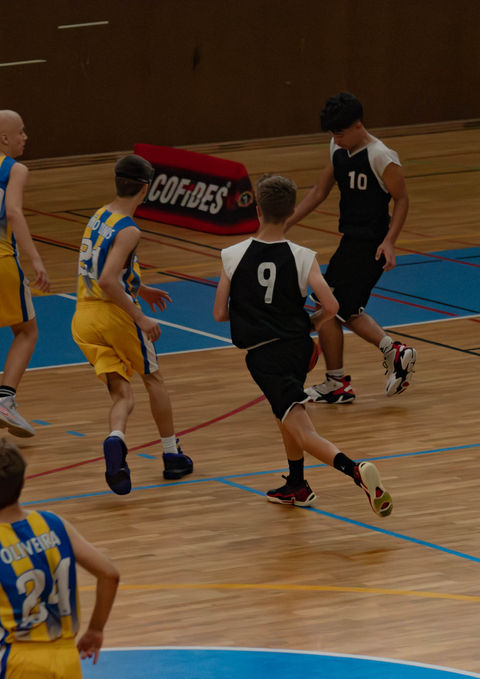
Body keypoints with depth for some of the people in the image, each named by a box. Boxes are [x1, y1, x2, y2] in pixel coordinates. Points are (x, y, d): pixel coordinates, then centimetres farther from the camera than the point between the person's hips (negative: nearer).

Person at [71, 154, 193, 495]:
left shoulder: (99, 217, 10)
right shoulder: (128, 231, -15)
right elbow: (107, 281, -26)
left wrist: (140, 289, 33)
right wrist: (140, 318, -22)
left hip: (84, 316, 6)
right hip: (115, 313, -6)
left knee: (122, 392, 5)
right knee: (153, 378, 16)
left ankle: (116, 439, -27)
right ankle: (172, 455, 25)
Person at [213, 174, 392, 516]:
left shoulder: (233, 256, -7)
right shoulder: (302, 257, -6)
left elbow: (220, 313, -2)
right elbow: (331, 307, -12)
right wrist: (309, 325, 10)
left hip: (263, 356, -4)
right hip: (298, 346, 4)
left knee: (302, 431, -10)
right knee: (287, 413, 32)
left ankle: (356, 471, -34)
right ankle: (296, 487, 43)